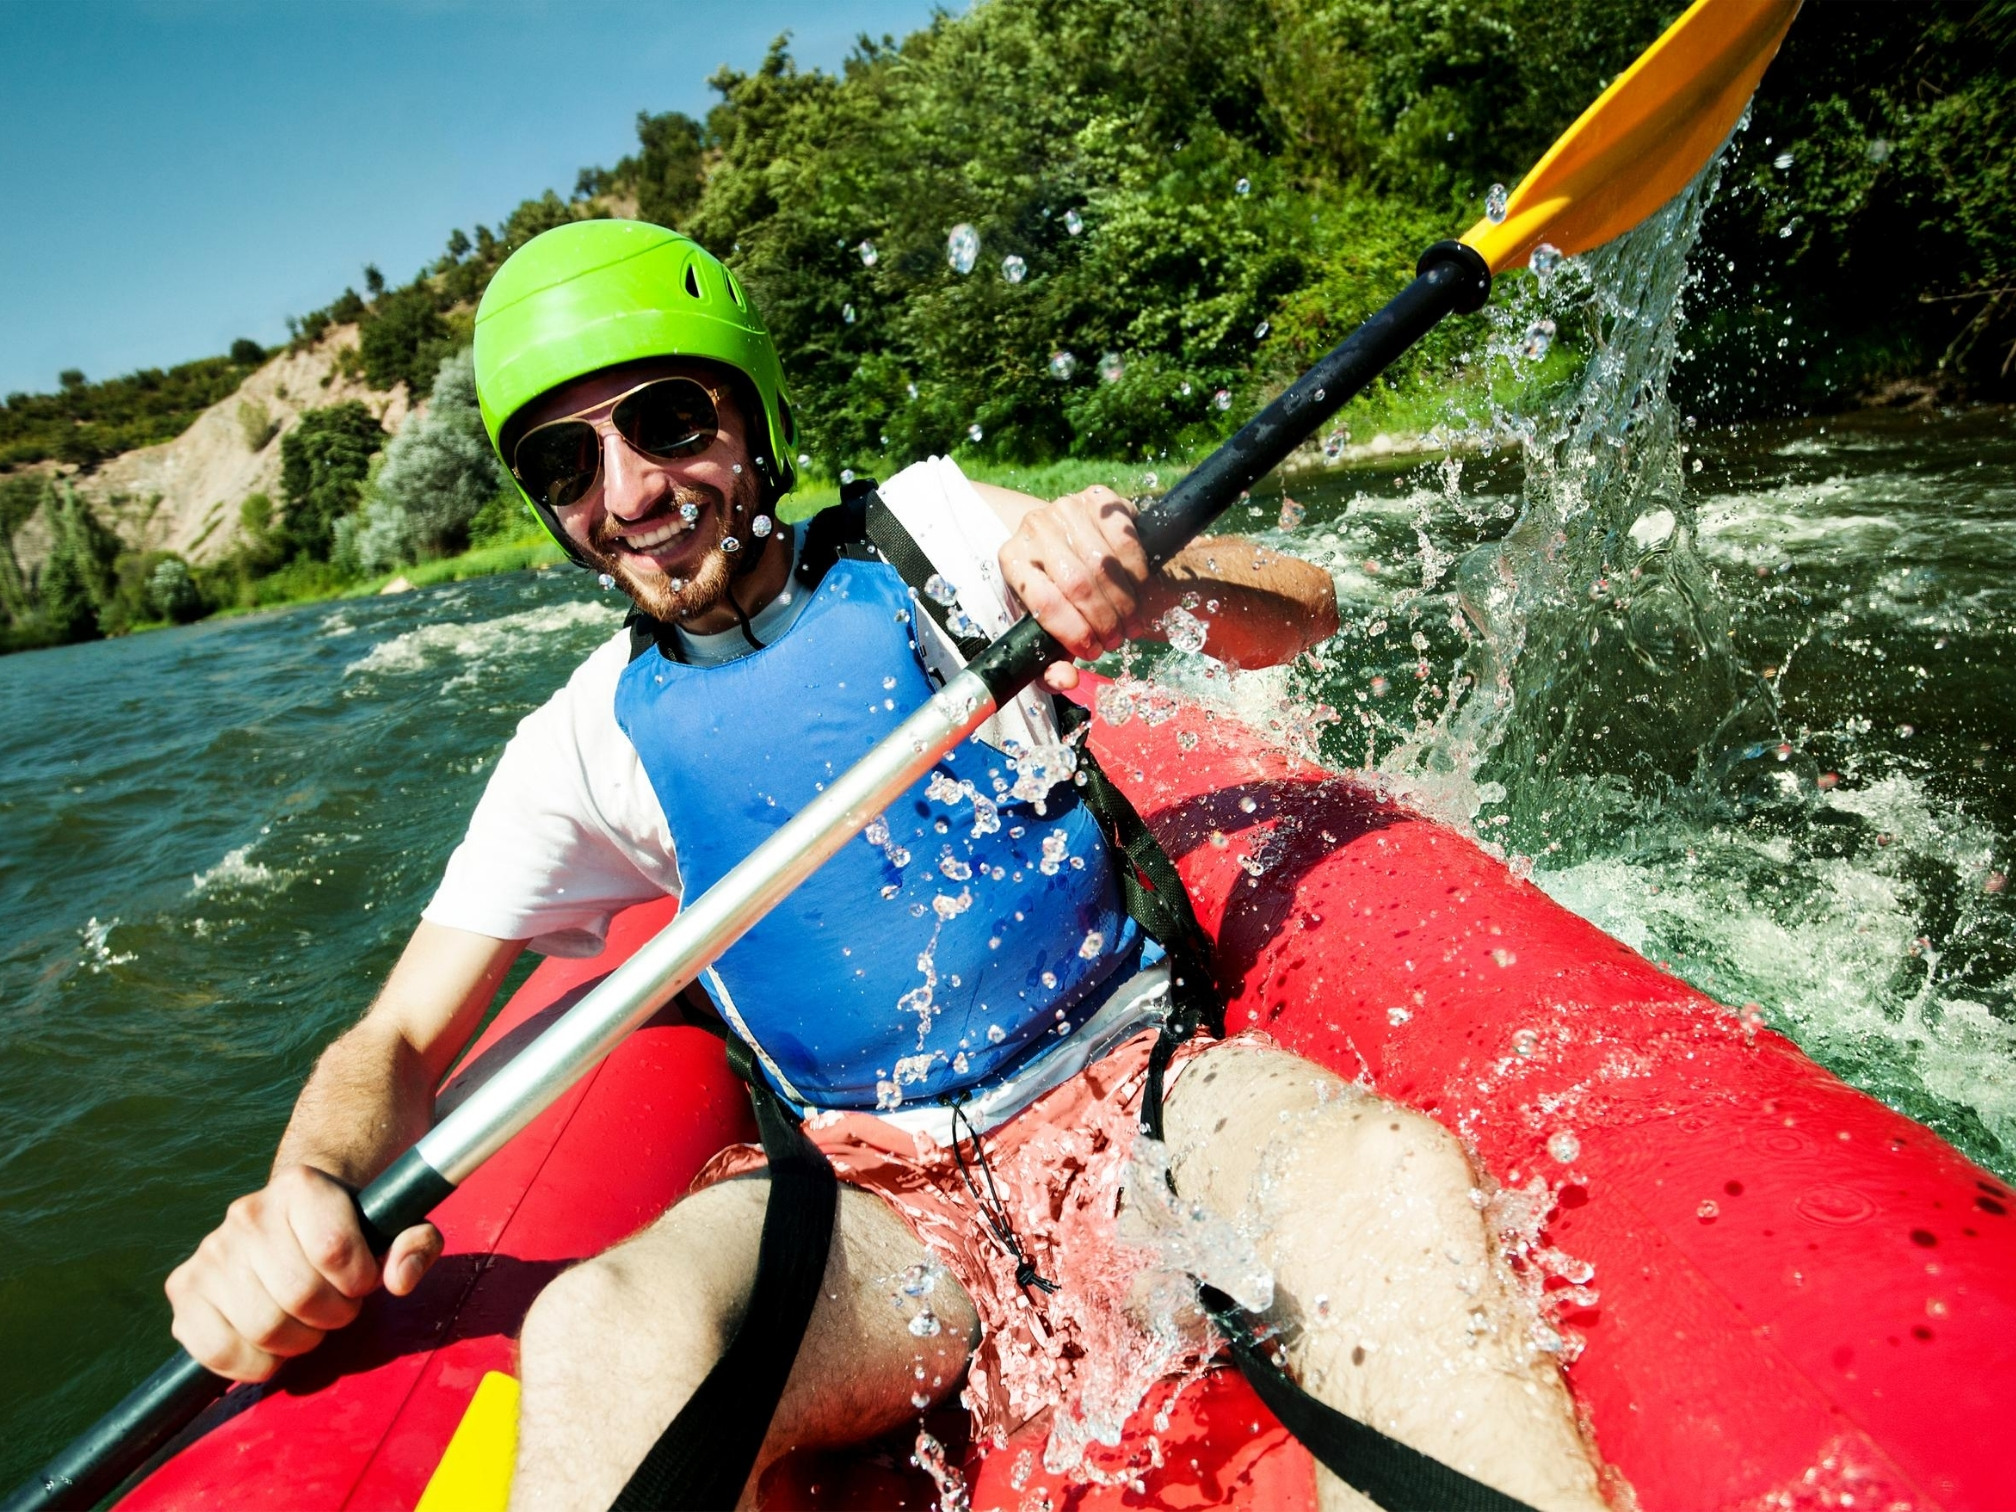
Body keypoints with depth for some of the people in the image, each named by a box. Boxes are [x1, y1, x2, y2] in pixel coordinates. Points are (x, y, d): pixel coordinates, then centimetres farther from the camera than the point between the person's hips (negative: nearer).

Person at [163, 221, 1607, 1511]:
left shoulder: (923, 527, 1)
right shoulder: (590, 745, 4)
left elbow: (1304, 611, 0)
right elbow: (398, 1043, 7)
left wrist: (1157, 586, -23)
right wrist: (312, 1192, -16)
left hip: (1132, 1094, 0)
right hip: (883, 1197, 1)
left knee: (1385, 1172, -31)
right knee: (610, 1335, -31)